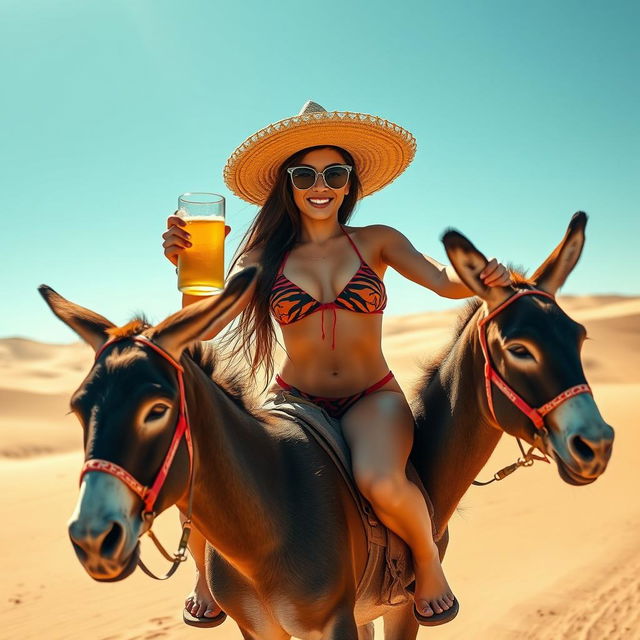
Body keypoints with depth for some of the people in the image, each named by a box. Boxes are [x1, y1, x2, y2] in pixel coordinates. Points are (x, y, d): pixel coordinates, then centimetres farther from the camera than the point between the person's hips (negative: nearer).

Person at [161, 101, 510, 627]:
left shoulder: (377, 242, 4)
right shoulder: (265, 256, 4)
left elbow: (446, 281, -8)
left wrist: (482, 279, -30)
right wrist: (186, 266, -24)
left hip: (372, 400, -1)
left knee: (381, 483, -34)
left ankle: (428, 561, 2)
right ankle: (207, 572, 13)